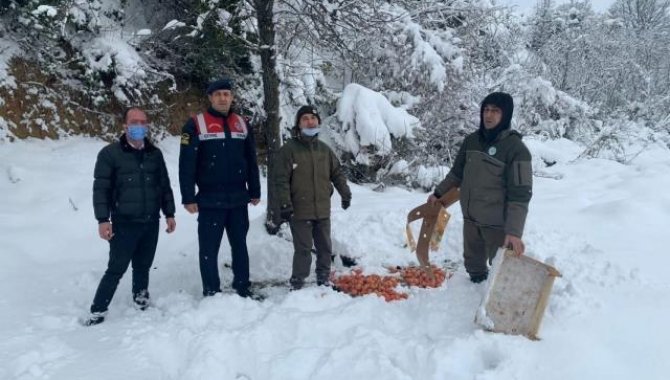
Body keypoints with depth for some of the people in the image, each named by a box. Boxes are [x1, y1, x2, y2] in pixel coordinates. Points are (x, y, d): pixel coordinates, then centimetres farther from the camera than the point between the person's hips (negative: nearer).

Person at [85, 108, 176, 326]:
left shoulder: (155, 154, 9)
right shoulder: (110, 153, -5)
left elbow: (164, 185, 15)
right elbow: (101, 188, -7)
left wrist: (169, 213, 11)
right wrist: (103, 219, -13)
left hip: (150, 223, 4)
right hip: (124, 224, -4)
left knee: (143, 267, 14)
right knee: (116, 269, -4)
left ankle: (140, 300, 31)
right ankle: (98, 311, 8)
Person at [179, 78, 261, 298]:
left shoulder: (242, 124, 9)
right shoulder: (196, 125, -5)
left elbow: (251, 161, 14)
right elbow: (186, 164, -8)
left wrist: (255, 191, 12)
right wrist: (188, 197, -12)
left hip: (238, 199, 4)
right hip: (210, 200, -4)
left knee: (240, 245, 13)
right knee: (209, 248, 3)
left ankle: (242, 287, 25)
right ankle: (211, 292, 14)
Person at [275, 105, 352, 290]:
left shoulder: (324, 149, 9)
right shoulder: (289, 149, -8)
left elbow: (337, 173, 18)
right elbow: (282, 180, -11)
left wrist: (345, 194, 14)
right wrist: (285, 204, -16)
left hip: (323, 210, 6)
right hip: (300, 211, -5)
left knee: (325, 247, 14)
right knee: (303, 250, -3)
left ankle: (324, 280, 30)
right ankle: (297, 284, 10)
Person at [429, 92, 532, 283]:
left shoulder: (516, 148, -16)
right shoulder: (471, 140, 3)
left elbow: (520, 194, -20)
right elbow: (457, 173, 19)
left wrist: (514, 231, -25)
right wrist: (438, 193, 18)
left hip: (497, 224, -6)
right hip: (470, 219, 6)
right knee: (473, 264, 21)